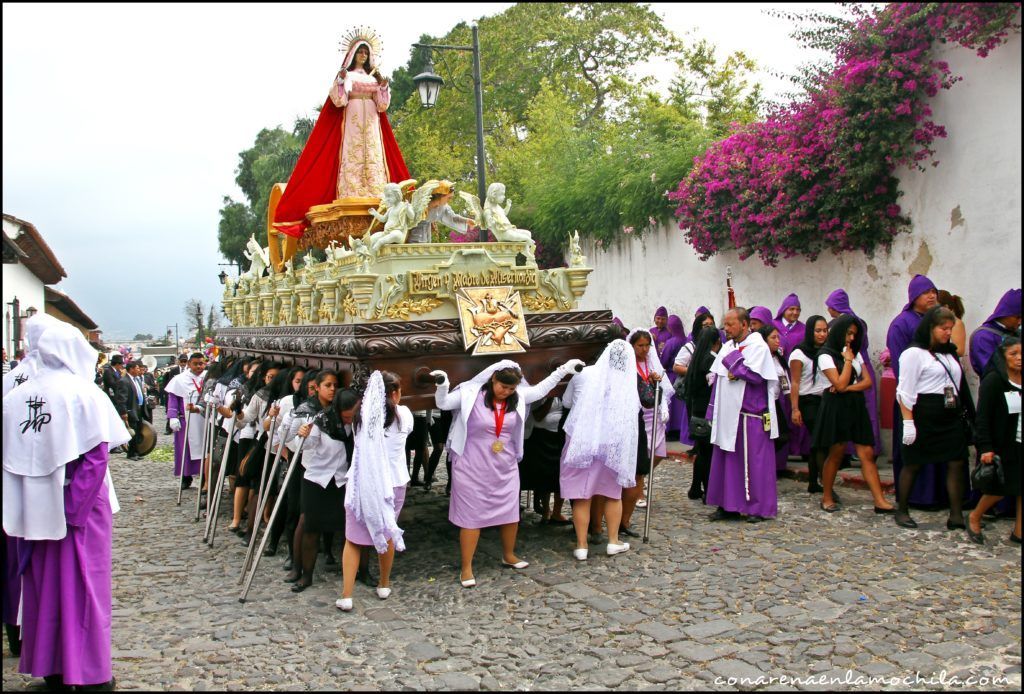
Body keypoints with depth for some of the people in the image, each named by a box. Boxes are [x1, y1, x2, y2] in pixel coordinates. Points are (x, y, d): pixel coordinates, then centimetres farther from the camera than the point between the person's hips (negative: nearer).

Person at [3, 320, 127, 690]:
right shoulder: (84, 393, -11)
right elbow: (95, 457, -18)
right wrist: (77, 508, -15)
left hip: (34, 508, 4)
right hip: (82, 505, -4)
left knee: (42, 584, 15)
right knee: (84, 584, 4)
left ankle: (48, 666, 27)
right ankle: (91, 673, 13)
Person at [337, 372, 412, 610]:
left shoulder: (362, 414, -2)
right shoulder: (403, 414, -4)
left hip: (360, 481, 0)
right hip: (392, 482, 0)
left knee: (353, 538, 7)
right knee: (387, 533, 18)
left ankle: (346, 595, 3)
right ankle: (384, 585, 33)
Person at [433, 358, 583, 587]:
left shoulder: (517, 396, -1)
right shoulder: (471, 394, -14)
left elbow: (540, 390, 13)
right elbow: (443, 403, -6)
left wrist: (563, 369, 13)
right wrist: (443, 385, -26)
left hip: (505, 467, 5)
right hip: (473, 468, -5)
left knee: (511, 512, 15)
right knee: (471, 515, 2)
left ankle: (509, 555, 38)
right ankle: (466, 568, 11)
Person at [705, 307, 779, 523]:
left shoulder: (757, 346, -9)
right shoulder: (728, 346, 12)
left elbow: (755, 375, -22)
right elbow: (718, 378, 15)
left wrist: (733, 359, -13)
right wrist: (714, 411, 12)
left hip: (750, 415, -7)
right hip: (727, 414, 7)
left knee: (753, 461, 0)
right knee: (726, 460, 10)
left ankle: (758, 508, 10)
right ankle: (728, 505, 19)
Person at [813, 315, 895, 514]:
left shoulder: (856, 353, 15)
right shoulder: (826, 355, -6)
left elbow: (867, 381, 6)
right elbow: (840, 384, -15)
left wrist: (848, 388, -11)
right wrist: (847, 359, -9)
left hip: (856, 407, 6)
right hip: (836, 408, -5)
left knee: (867, 453, -2)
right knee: (836, 453, 1)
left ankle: (880, 501, -5)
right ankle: (827, 498, 15)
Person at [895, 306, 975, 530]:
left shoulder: (949, 354, 18)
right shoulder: (914, 353, -7)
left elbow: (960, 386, 19)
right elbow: (905, 392, -13)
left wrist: (966, 412, 10)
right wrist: (908, 422, -19)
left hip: (950, 416, 7)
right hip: (923, 416, -7)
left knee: (957, 462, -1)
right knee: (913, 464, 2)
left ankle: (956, 516, 2)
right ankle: (902, 511, 14)